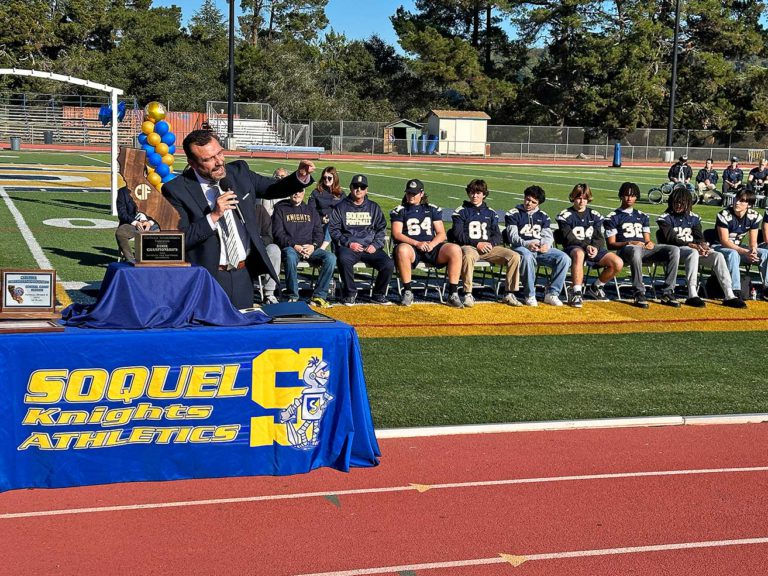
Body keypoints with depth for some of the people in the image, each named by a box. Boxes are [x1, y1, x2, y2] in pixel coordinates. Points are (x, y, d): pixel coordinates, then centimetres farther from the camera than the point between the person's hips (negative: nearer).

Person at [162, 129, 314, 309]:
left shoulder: (239, 172, 3)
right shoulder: (176, 190, -11)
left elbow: (273, 188, 14)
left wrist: (301, 177, -5)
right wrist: (213, 216, -23)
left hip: (244, 275, 5)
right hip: (205, 280, -5)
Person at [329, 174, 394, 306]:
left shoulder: (374, 207, 19)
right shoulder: (340, 207, 11)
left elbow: (381, 229, 18)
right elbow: (333, 230, 5)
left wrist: (375, 245, 0)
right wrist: (348, 243, -9)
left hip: (370, 247, 2)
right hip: (348, 247, -2)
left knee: (389, 264, -23)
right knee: (344, 260, -38)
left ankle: (378, 295, 1)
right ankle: (350, 293, -15)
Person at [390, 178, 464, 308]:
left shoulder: (432, 209, 18)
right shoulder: (400, 211, 12)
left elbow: (441, 234, 12)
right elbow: (396, 234, -2)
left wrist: (432, 244, -11)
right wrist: (416, 243, -16)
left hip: (432, 247, 2)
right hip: (410, 247, -2)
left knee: (455, 249, -25)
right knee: (402, 249, -40)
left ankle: (453, 294, -23)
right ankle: (407, 292, -27)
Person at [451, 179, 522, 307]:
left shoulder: (491, 213, 19)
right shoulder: (461, 211, 7)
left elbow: (498, 235, 13)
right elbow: (458, 234, -4)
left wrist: (491, 243, -11)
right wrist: (477, 244, -15)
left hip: (489, 247, 4)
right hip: (469, 246, -4)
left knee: (515, 256, -18)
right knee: (468, 256, -42)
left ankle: (509, 294, -12)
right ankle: (468, 295, -34)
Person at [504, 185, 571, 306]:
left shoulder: (543, 216, 21)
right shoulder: (513, 214, 8)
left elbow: (548, 235, 13)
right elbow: (513, 237, -3)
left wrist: (546, 245, -13)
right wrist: (527, 244, -23)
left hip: (541, 248, 4)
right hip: (521, 247, -4)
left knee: (564, 258, -21)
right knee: (527, 257, -42)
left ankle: (552, 294, -16)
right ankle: (529, 295, -28)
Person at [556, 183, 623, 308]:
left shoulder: (594, 215, 16)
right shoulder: (565, 216, 3)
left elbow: (599, 237, 9)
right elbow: (569, 238, -7)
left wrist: (595, 247, -15)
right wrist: (586, 246, -21)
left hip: (593, 248, 5)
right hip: (573, 248, -5)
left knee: (618, 263, -18)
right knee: (579, 254, -44)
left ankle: (595, 287, 7)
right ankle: (576, 293, -40)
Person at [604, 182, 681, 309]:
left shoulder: (642, 216, 29)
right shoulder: (612, 217, 12)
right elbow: (611, 244, 3)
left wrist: (650, 243, -2)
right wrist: (630, 243, -13)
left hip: (645, 249, 5)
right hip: (625, 249, -5)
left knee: (674, 250, -21)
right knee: (636, 250, -44)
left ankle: (667, 293, -26)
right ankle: (639, 294, -39)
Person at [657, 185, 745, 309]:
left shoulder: (694, 218, 18)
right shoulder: (665, 218, 3)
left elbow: (699, 237, 10)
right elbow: (671, 239, -10)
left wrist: (703, 245, -15)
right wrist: (690, 244, -23)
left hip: (695, 248, 5)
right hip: (676, 250, -5)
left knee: (718, 256, -20)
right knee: (693, 253, -38)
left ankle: (729, 296, -29)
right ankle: (692, 295, -47)